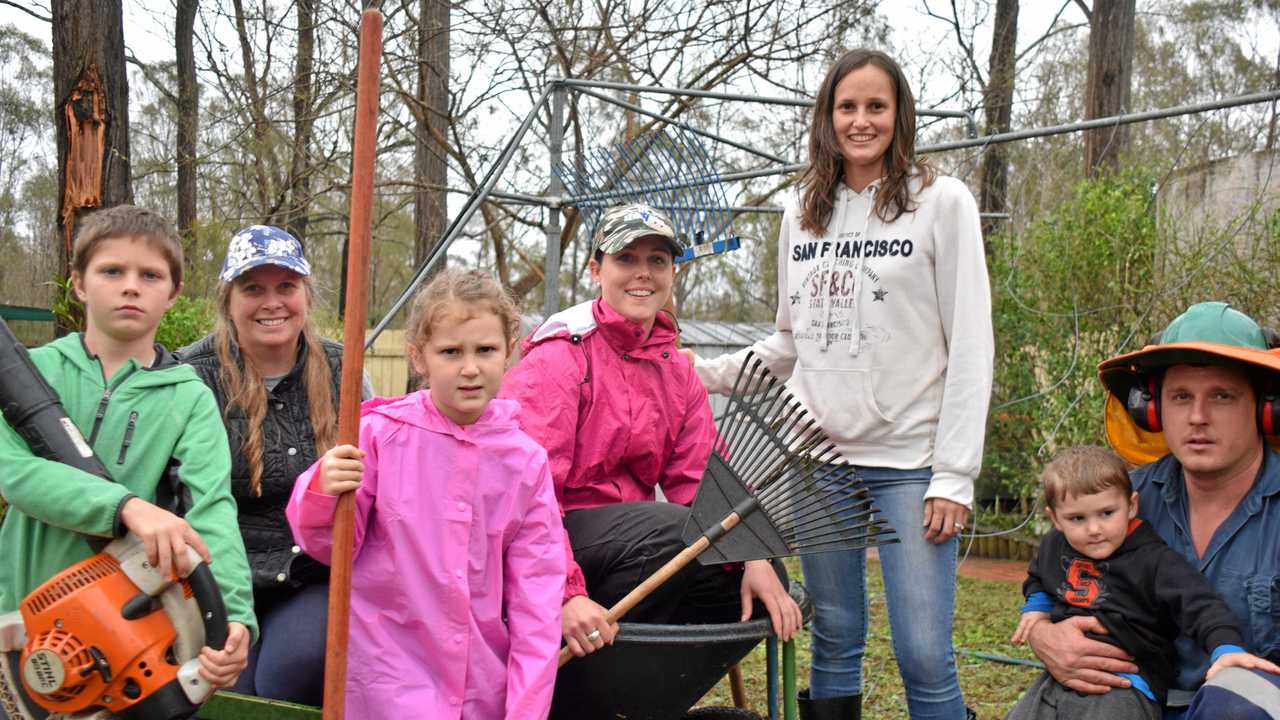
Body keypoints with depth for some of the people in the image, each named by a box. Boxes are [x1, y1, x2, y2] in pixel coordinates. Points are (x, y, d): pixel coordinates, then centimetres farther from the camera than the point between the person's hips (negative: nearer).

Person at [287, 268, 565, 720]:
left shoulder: (526, 461, -1)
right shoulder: (380, 434, -7)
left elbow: (537, 593, 1)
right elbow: (330, 546, -2)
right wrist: (323, 493, -23)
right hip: (389, 678, -2)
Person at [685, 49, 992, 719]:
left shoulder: (942, 202, -1)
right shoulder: (802, 214, 12)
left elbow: (970, 346, -5)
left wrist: (955, 475, -11)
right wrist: (708, 374, 7)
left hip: (910, 461, -4)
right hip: (819, 458, 4)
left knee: (924, 657, -7)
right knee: (834, 639, 12)